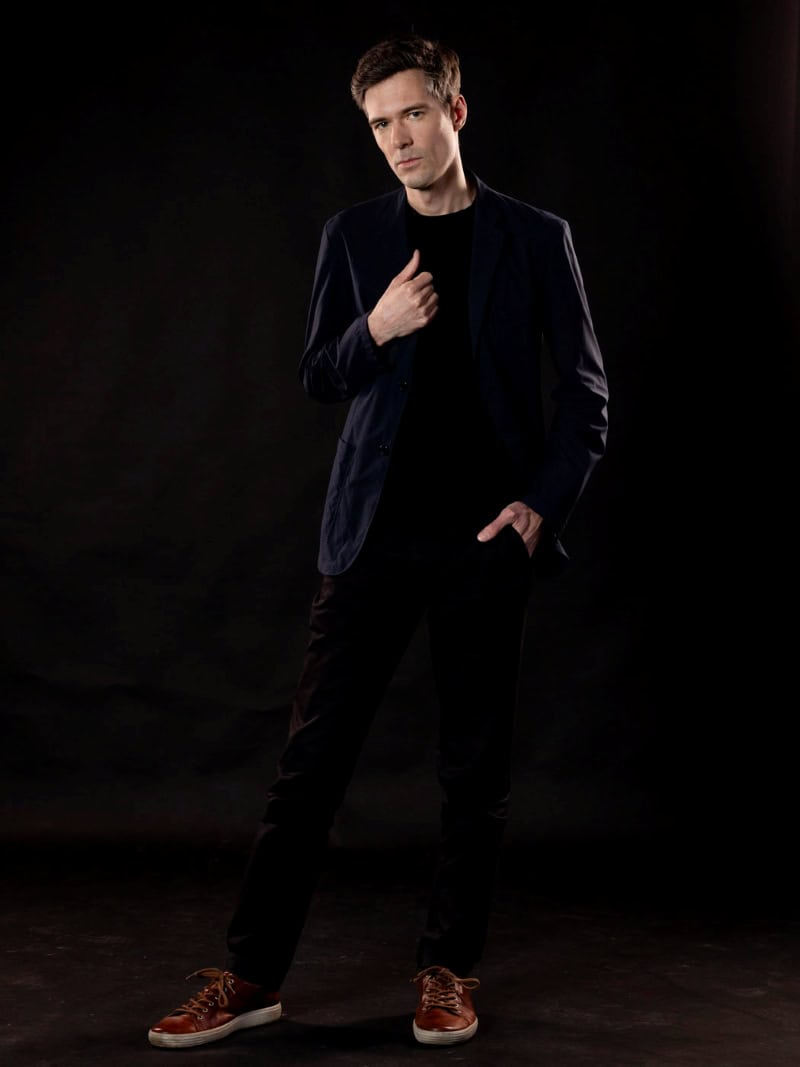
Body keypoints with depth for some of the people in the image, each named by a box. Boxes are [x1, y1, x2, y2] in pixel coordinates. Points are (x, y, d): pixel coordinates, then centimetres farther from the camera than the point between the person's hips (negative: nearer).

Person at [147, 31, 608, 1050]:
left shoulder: (534, 238, 4)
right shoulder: (354, 235, 9)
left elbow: (584, 390, 5)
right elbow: (319, 379, 9)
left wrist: (542, 502, -7)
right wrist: (376, 330, -11)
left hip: (487, 535, -1)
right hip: (376, 533, 1)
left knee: (476, 764, 5)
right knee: (313, 749, 0)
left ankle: (449, 971, 18)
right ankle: (251, 974, 7)